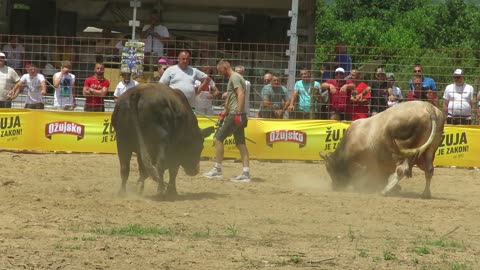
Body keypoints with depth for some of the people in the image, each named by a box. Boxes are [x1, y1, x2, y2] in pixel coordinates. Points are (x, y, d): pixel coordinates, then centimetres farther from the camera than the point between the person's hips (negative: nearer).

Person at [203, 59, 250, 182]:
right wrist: (224, 113, 29)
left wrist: (238, 113, -27)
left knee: (219, 138, -4)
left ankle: (217, 169, -1)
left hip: (235, 115, -10)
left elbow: (241, 94, -22)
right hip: (238, 116, 10)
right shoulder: (233, 78, 22)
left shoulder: (234, 78, -10)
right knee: (240, 143, 6)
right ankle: (246, 173, 1)